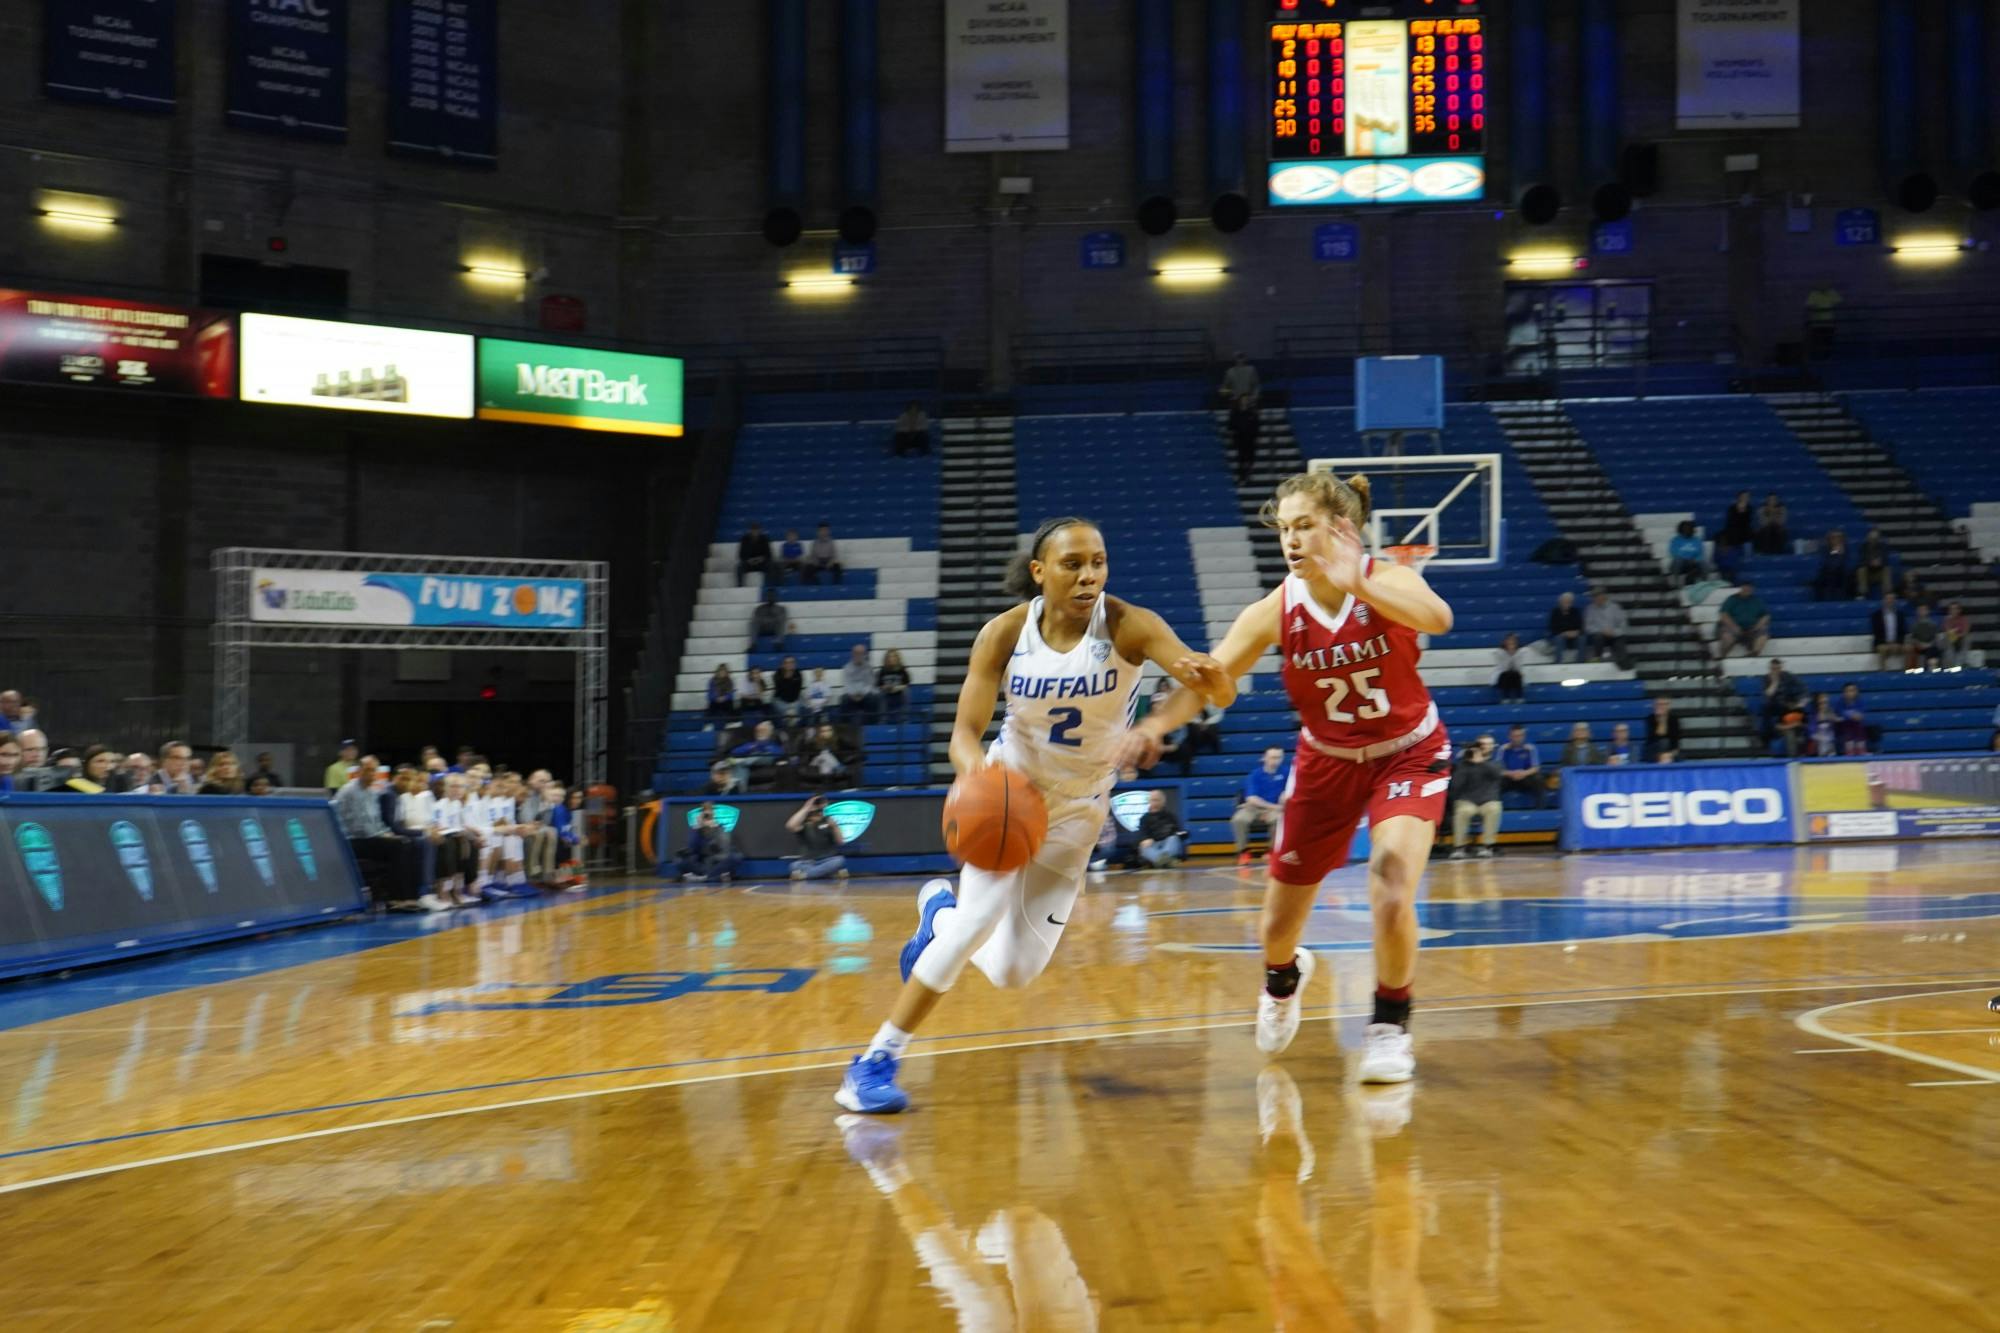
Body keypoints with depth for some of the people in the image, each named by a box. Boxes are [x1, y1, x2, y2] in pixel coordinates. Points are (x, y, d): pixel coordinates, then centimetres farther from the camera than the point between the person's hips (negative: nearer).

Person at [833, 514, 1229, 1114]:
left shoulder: (1129, 626, -24)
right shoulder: (1003, 634, -20)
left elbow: (1221, 689, -36)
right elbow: (965, 733, -18)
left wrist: (1203, 679, -61)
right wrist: (978, 773, -41)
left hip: (1077, 811, 1)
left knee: (1014, 970, 2)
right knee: (981, 914, -25)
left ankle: (940, 910, 36)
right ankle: (875, 1062, -11)